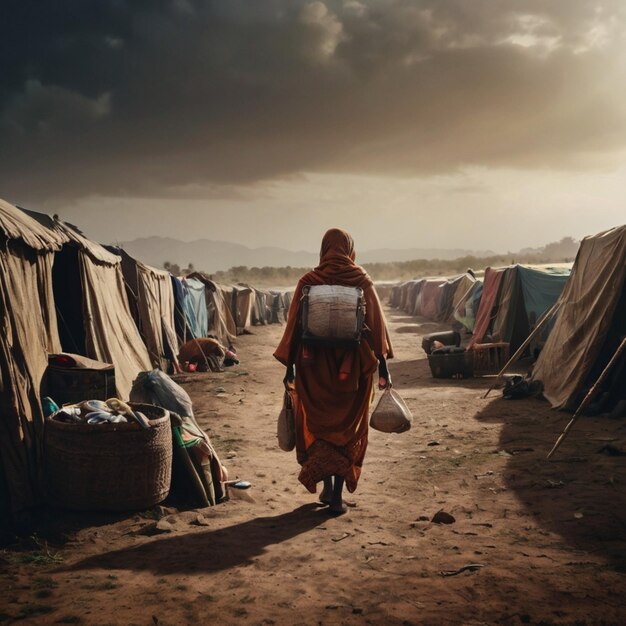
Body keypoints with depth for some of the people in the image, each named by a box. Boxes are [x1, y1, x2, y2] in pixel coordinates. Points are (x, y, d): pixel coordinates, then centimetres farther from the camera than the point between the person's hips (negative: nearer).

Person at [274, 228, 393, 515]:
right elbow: (377, 324, -5)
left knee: (319, 425, 17)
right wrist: (383, 366, 0)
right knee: (347, 428, 9)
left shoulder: (308, 282, -2)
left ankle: (327, 487, 16)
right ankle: (337, 496, 8)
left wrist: (290, 367, 6)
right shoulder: (362, 281, -3)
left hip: (316, 364, 1)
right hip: (352, 365, 0)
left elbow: (294, 325, -1)